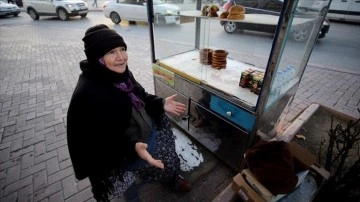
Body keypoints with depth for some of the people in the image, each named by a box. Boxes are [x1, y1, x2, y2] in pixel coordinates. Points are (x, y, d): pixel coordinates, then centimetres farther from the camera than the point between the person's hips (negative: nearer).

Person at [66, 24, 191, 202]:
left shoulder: (121, 74, -7)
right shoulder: (87, 94, -30)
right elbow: (99, 140, -26)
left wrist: (160, 104, -6)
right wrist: (132, 147, -40)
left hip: (147, 132, 8)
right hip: (122, 155, -7)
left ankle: (171, 177, 42)